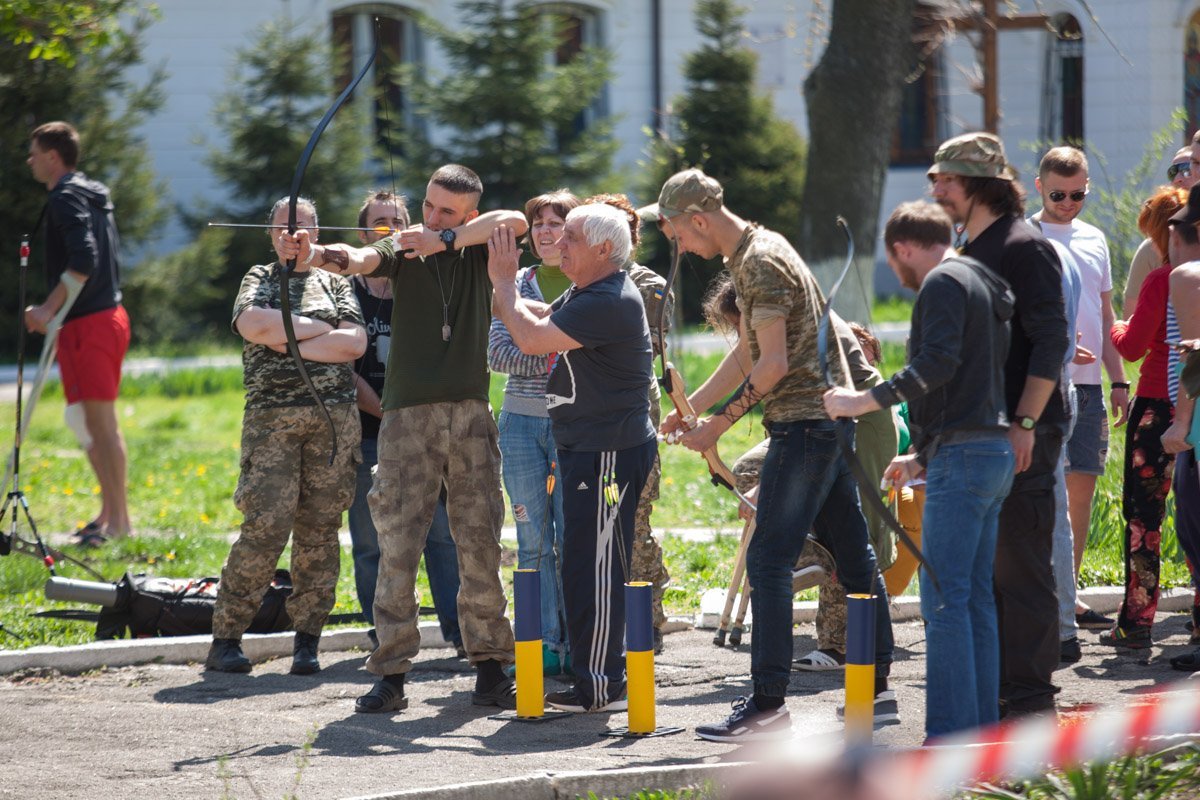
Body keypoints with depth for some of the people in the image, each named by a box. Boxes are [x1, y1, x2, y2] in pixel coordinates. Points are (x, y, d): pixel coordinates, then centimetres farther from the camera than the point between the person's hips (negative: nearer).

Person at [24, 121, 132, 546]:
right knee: (87, 420, 16)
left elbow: (83, 262, -24)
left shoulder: (66, 198, -12)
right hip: (110, 315, 10)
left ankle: (118, 519, -7)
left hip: (86, 323, -10)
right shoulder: (95, 195, 18)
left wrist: (49, 308, -22)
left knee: (99, 421, -8)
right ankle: (111, 512, 20)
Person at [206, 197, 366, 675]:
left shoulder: (334, 282, 17)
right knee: (265, 527, -12)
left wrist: (288, 343, -6)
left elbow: (355, 343, 1)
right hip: (271, 416, -2)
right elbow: (252, 326, -8)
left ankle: (307, 643, 4)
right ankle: (225, 638, -7)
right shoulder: (258, 279, 14)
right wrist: (319, 329, -3)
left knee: (319, 529, -1)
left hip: (334, 417, 2)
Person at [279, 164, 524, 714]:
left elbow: (516, 222, -11)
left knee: (481, 544, 3)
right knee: (398, 544, -5)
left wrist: (447, 239, -16)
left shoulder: (479, 250, 8)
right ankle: (391, 673, -2)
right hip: (409, 414, -1)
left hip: (470, 411, 1)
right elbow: (359, 259, -17)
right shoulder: (402, 248, 4)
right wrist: (315, 254, -38)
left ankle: (490, 671, 11)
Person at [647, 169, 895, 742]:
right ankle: (877, 687, 19)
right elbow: (747, 355, 23)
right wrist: (689, 408, 17)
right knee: (852, 554, 13)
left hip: (804, 425, -11)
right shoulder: (752, 254, 17)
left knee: (768, 560, -11)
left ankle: (768, 704, -13)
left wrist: (719, 424, -14)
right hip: (830, 416, 11)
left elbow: (774, 364, -19)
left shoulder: (762, 263, -15)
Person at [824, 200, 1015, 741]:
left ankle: (952, 733, -12)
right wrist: (923, 457, 33)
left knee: (944, 599, -10)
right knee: (975, 597, 11)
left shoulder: (943, 283, -7)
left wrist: (866, 401, -20)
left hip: (962, 454, -10)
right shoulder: (983, 286, 23)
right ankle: (983, 727, 12)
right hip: (993, 452, 10)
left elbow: (938, 362, -22)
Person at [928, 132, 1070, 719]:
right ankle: (997, 685, 18)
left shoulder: (1024, 248, -11)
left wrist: (1024, 423, -22)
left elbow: (1050, 342, -16)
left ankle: (1030, 695, -3)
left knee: (1022, 568, -6)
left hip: (1022, 436, -9)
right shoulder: (972, 252, 17)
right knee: (984, 567, 11)